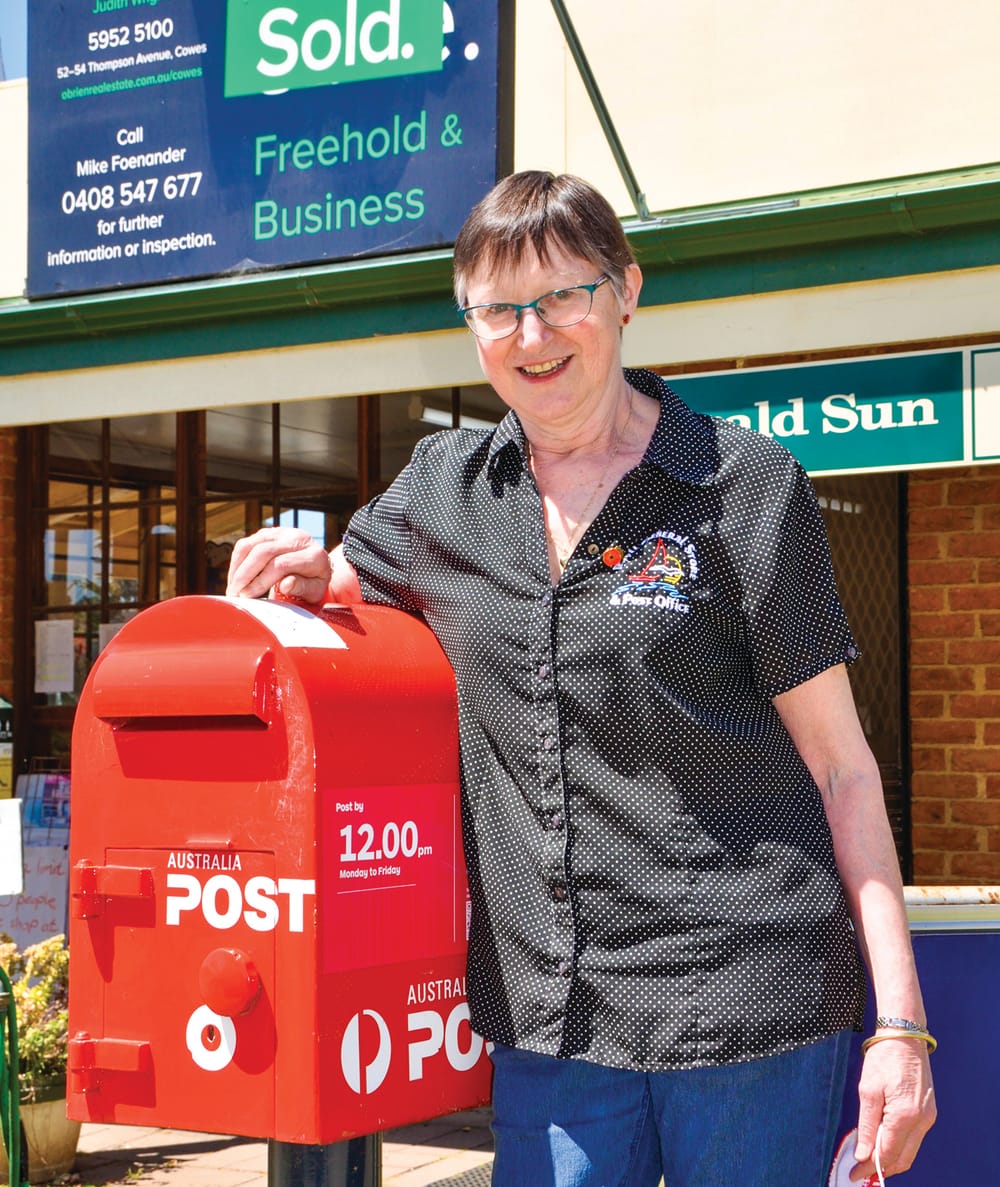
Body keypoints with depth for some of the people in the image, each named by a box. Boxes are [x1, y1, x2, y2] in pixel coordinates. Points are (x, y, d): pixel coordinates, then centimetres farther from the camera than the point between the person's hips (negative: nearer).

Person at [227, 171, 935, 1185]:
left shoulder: (745, 485, -4)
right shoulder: (443, 489, 9)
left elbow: (839, 763, -3)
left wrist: (900, 1022, -9)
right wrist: (304, 573, 1)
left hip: (748, 993, -3)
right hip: (548, 1016, 4)